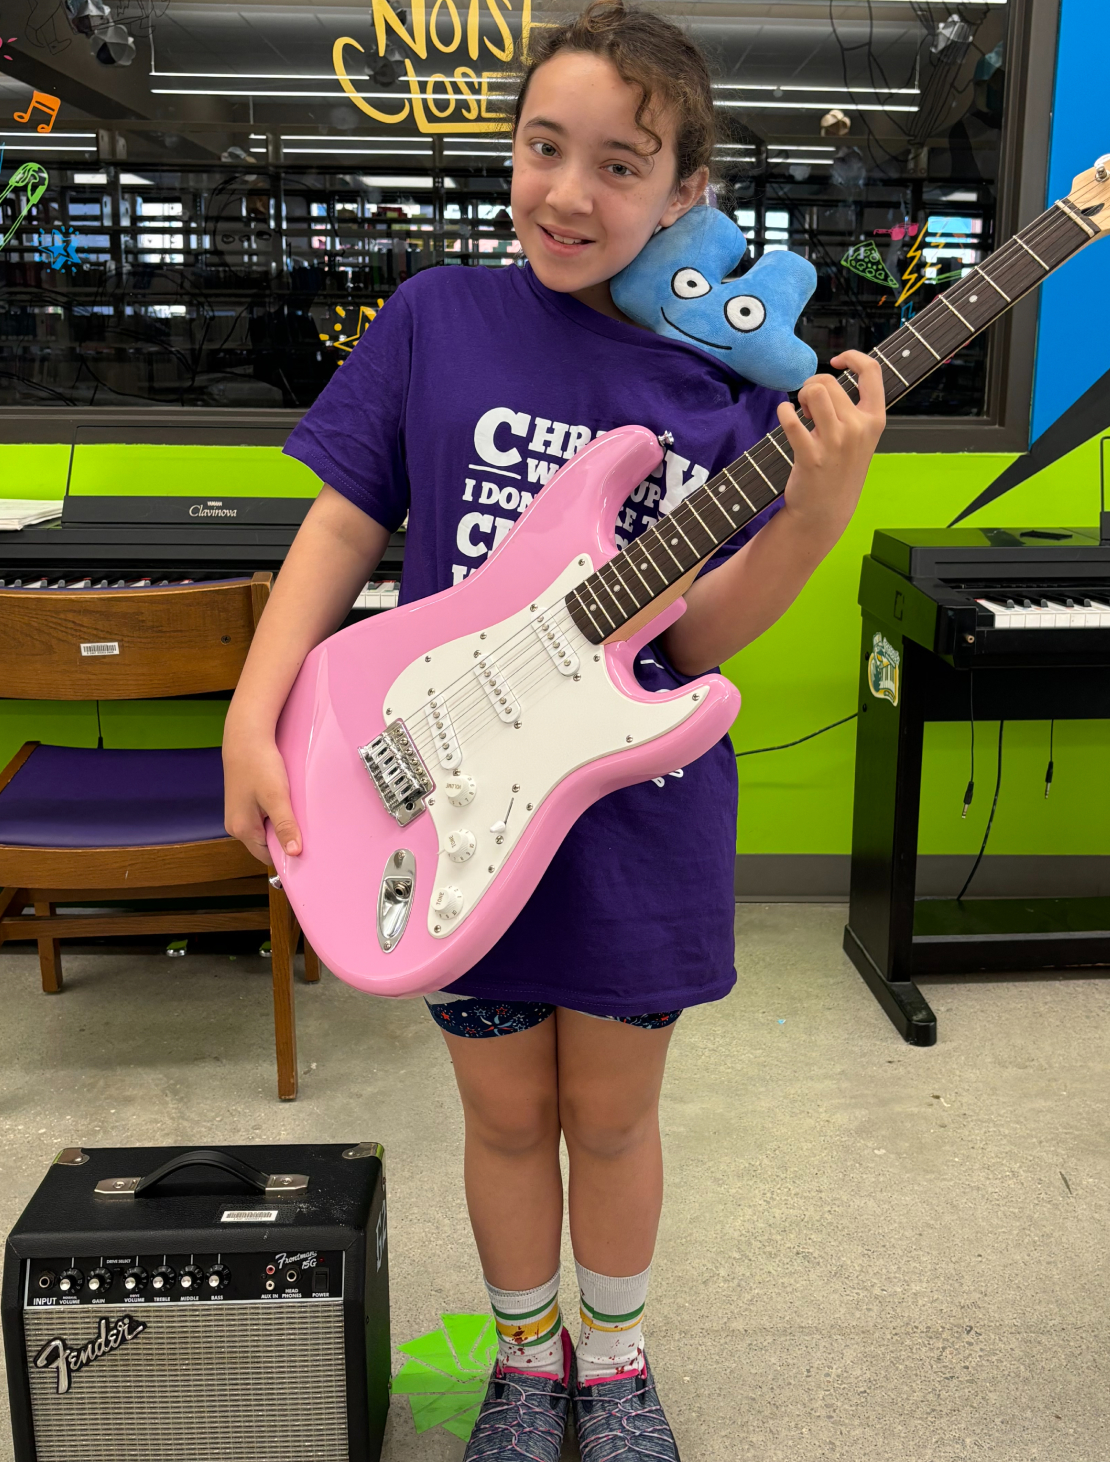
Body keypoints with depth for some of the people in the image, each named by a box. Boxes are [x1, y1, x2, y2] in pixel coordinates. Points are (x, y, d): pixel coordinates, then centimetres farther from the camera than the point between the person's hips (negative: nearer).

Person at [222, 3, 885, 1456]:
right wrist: (254, 718, -9)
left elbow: (694, 639, -9)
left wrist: (815, 511, -24)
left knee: (612, 1114, 17)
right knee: (507, 1114, 16)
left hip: (639, 819, 1)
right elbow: (346, 523, -1)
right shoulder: (435, 318, -4)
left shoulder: (723, 386, -4)